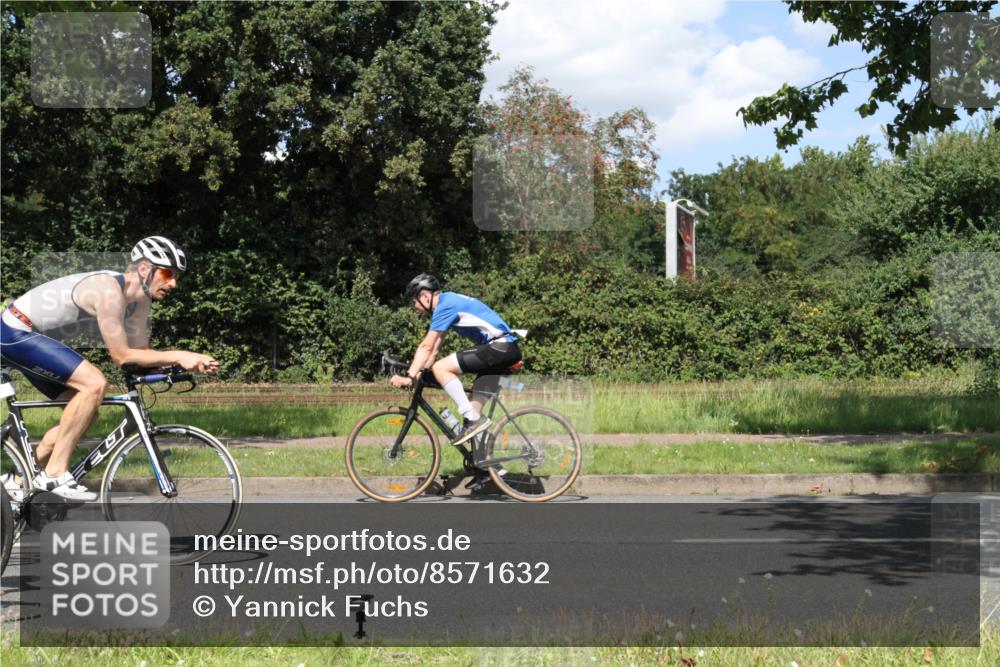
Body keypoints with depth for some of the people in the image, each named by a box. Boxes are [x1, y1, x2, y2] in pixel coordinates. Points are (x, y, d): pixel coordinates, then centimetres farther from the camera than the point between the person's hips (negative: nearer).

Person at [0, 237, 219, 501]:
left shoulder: (140, 300, 4)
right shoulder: (109, 291, -26)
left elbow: (140, 351, 4)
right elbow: (122, 357, -25)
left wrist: (190, 362, -9)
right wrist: (178, 356, -26)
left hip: (28, 337, 10)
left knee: (84, 412, 9)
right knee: (94, 383, -23)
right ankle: (55, 473, -16)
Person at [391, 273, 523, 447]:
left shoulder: (446, 305, -10)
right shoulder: (448, 303, 19)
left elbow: (426, 347, -14)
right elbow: (434, 348, 20)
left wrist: (409, 377, -14)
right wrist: (419, 373, 12)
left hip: (500, 346, -10)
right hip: (506, 349, 10)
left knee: (440, 368, -14)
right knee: (476, 405, 12)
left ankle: (472, 419, -15)